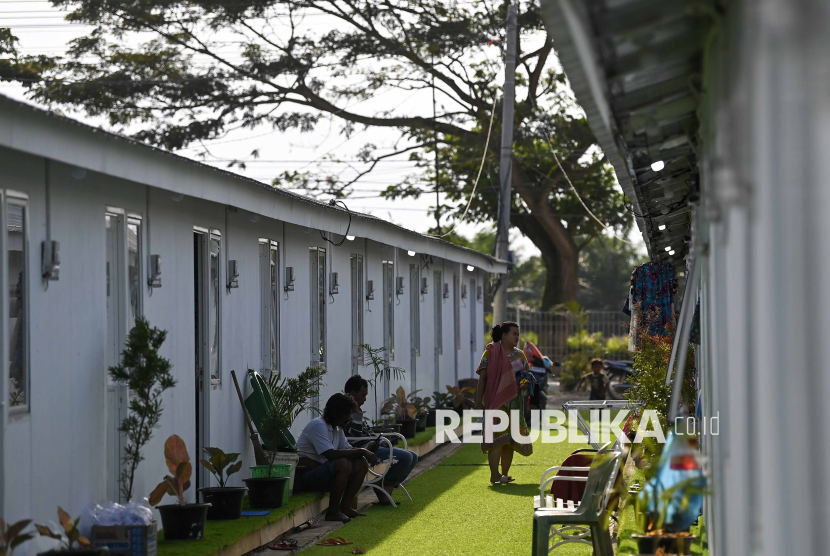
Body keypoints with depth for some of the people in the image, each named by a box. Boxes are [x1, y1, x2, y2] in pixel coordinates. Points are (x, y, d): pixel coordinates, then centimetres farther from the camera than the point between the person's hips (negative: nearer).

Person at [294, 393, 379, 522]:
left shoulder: (338, 428, 12)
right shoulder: (318, 425, -19)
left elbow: (348, 450, 12)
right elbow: (331, 455, -29)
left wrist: (367, 452, -10)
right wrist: (361, 451, -23)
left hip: (322, 474, 10)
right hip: (305, 476, -10)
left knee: (361, 463, 1)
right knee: (343, 464, -32)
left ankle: (344, 506, 0)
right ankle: (333, 512, -21)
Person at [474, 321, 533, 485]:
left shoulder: (520, 355, 13)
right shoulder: (491, 352, -3)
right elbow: (482, 378, -4)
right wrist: (478, 402, -9)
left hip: (515, 402, 6)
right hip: (496, 402, -6)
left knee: (510, 439, 7)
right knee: (496, 436, -11)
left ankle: (505, 473, 15)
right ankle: (494, 475, -12)